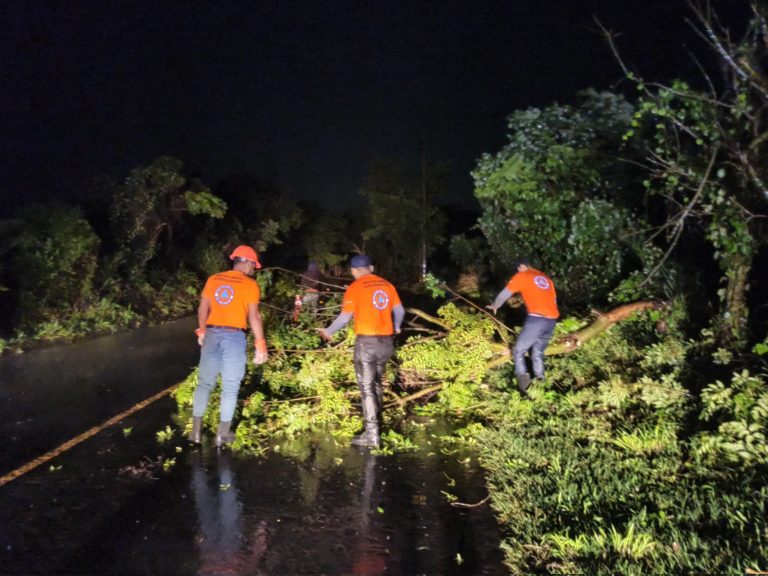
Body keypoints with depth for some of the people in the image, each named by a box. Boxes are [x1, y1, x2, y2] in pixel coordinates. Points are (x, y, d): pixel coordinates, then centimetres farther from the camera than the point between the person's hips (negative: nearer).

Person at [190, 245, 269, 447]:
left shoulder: (213, 279, 8)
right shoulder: (250, 284, -5)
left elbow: (202, 309, 10)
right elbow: (254, 317, -10)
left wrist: (202, 332, 23)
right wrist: (260, 346, -6)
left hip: (212, 334, 4)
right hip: (234, 336, -4)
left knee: (204, 383, 14)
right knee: (230, 387, 6)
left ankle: (196, 430, 19)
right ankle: (222, 434, 12)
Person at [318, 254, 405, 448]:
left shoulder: (355, 287, -8)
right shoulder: (387, 285, 8)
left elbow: (345, 317, -11)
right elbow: (400, 311, 11)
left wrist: (329, 331, 5)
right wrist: (396, 327, 31)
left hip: (366, 341, -6)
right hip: (386, 341, 6)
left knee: (367, 387, -1)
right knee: (376, 383, 20)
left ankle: (372, 434, -3)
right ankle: (376, 422, 28)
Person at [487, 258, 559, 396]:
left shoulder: (522, 276, 8)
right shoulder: (546, 278, 25)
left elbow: (504, 294, 14)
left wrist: (494, 306, 30)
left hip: (536, 319, -6)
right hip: (551, 320, 6)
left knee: (519, 351, 2)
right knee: (538, 353, 18)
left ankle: (524, 384, -14)